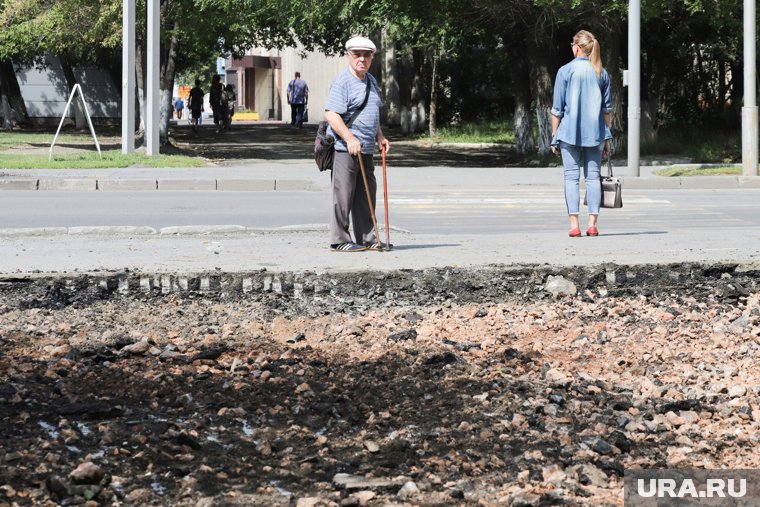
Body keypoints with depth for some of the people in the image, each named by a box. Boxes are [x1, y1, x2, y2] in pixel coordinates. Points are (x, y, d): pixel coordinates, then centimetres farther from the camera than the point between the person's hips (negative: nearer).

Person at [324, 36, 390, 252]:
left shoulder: (371, 81, 17)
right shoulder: (342, 82, -11)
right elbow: (331, 114, -19)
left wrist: (380, 137, 19)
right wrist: (350, 139, -25)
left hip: (366, 149, 9)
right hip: (345, 149, -9)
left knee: (366, 195, 11)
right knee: (343, 195, -5)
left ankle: (367, 238, 18)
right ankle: (339, 240, 0)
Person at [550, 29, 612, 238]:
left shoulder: (565, 71, -4)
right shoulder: (602, 73, 6)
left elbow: (557, 109, -3)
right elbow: (607, 108, 8)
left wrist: (554, 136, 3)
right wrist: (607, 137, 15)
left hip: (569, 132, -3)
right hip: (595, 133, 3)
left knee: (571, 176, 0)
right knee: (593, 176, 5)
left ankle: (574, 225, -5)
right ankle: (593, 224, 1)